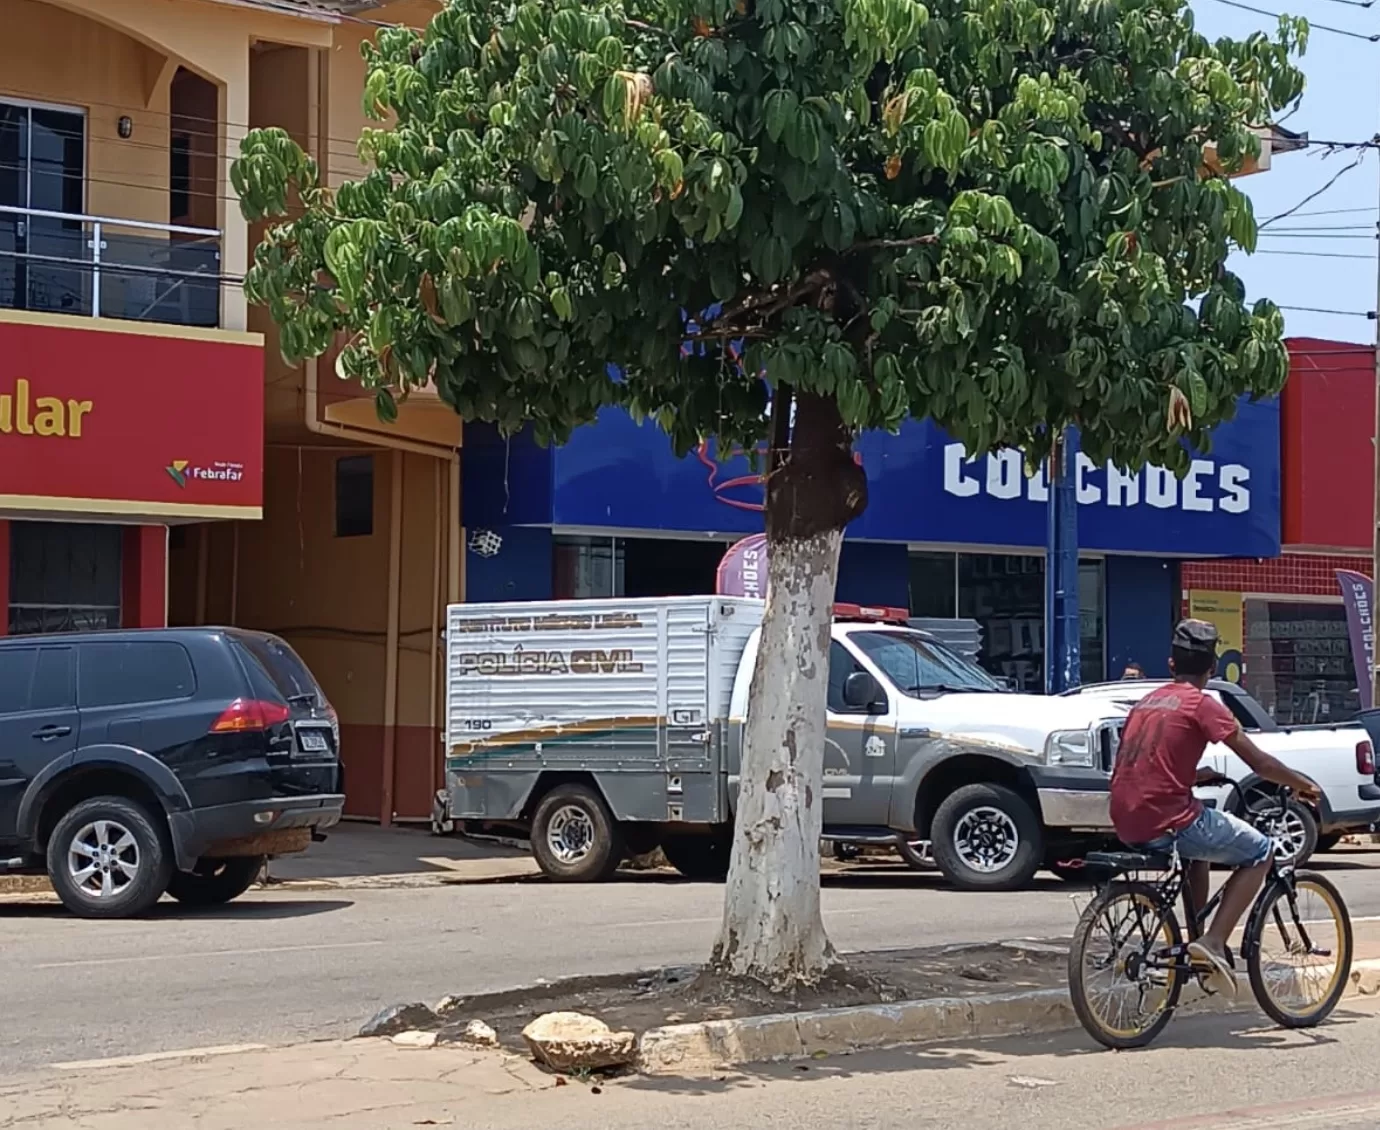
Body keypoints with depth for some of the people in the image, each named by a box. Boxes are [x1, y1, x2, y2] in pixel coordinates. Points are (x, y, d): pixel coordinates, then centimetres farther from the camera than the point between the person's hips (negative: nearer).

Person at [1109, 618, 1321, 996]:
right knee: (1260, 852, 10)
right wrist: (1303, 785, 12)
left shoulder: (1146, 702, 16)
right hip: (1166, 822, -8)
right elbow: (1260, 763, -3)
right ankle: (1212, 942, -3)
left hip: (1126, 824, 8)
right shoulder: (1202, 704, -5)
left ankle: (1196, 939, 32)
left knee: (1200, 840, 36)